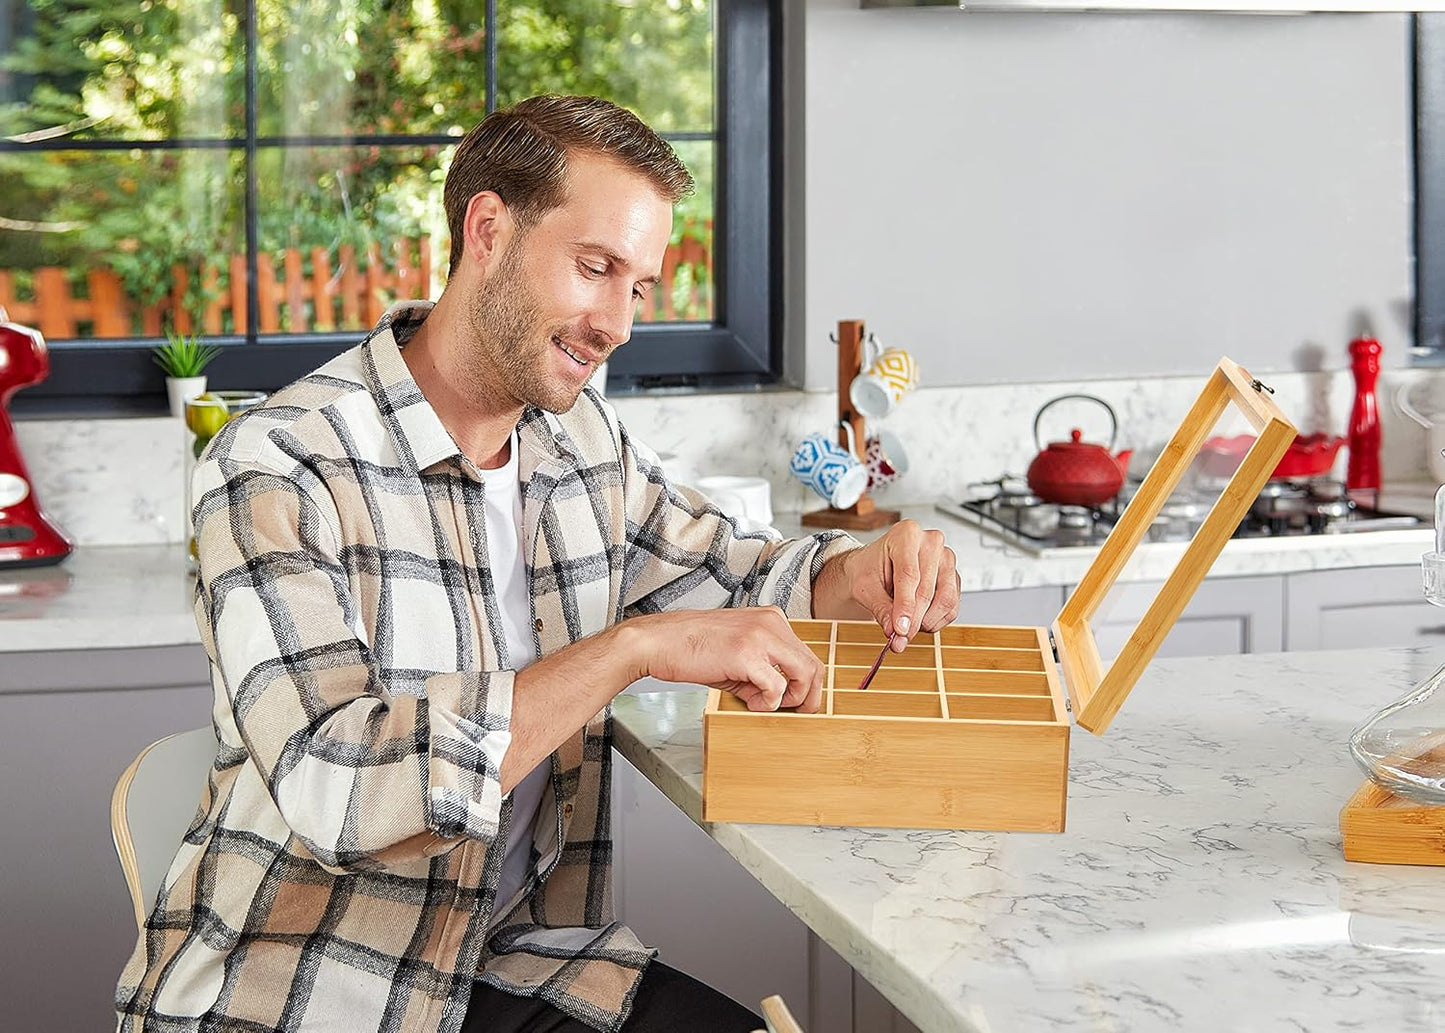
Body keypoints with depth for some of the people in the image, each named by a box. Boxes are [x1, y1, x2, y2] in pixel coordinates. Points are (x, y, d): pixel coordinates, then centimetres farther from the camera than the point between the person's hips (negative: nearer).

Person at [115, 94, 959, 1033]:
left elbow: (739, 574, 21)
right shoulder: (280, 464, -16)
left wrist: (865, 572, -3)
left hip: (516, 950, 6)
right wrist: (637, 646, -29)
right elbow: (330, 786, -28)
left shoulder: (585, 437, 6)